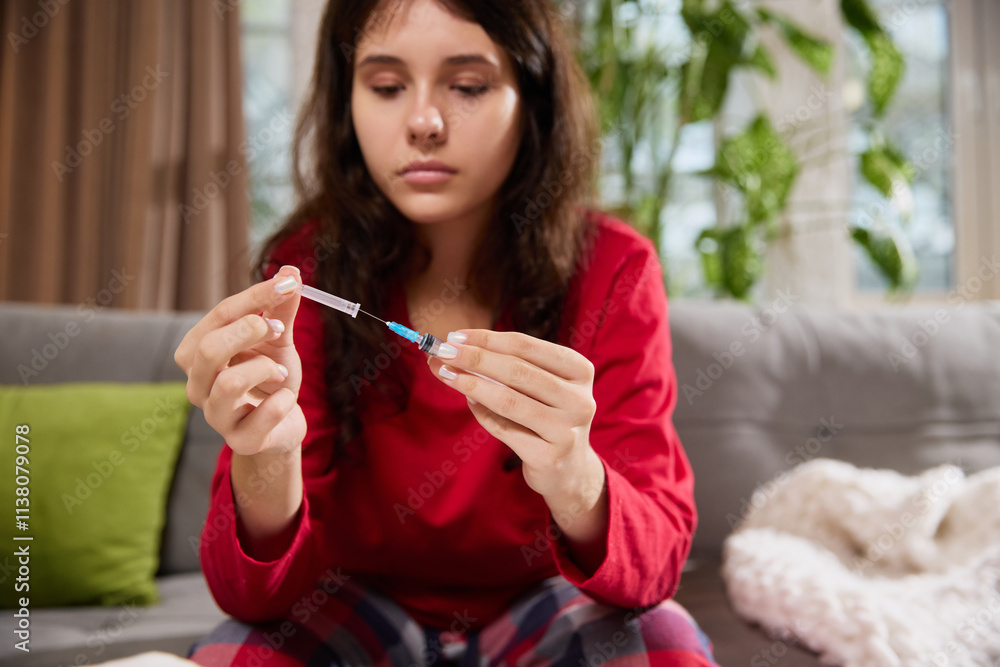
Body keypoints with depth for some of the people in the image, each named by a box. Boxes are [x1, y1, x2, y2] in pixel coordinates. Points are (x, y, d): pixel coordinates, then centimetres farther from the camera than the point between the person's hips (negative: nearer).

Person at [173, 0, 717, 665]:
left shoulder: (611, 267, -15)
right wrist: (266, 463, -41)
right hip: (361, 605, 0)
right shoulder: (304, 269, -14)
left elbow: (656, 559, -21)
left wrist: (576, 483, -43)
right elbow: (258, 594, -19)